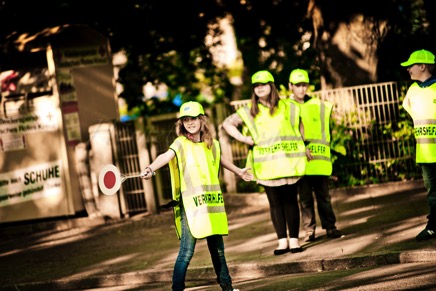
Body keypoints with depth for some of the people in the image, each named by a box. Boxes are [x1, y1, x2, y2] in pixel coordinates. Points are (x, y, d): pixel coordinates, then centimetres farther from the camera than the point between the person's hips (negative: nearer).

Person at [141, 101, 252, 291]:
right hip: (190, 205, -5)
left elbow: (220, 160, 32)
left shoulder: (212, 144, 10)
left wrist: (238, 172, 46)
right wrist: (151, 169, -45)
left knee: (217, 249, 15)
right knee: (187, 251, -11)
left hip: (213, 203, 5)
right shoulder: (181, 143, -6)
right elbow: (166, 156, -25)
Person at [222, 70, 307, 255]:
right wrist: (243, 138, -1)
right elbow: (227, 124, 10)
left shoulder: (287, 107, 7)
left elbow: (299, 125, 21)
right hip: (267, 166, 0)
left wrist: (302, 146, 11)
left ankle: (294, 239, 3)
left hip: (288, 162, 0)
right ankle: (282, 241, 5)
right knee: (275, 203, 3)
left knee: (290, 200, 0)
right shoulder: (249, 111, 6)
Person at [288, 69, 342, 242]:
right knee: (305, 197, 1)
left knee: (323, 195, 4)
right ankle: (309, 230, 6)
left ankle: (330, 227, 10)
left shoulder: (319, 106, 10)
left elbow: (325, 130, 19)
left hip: (319, 158, 2)